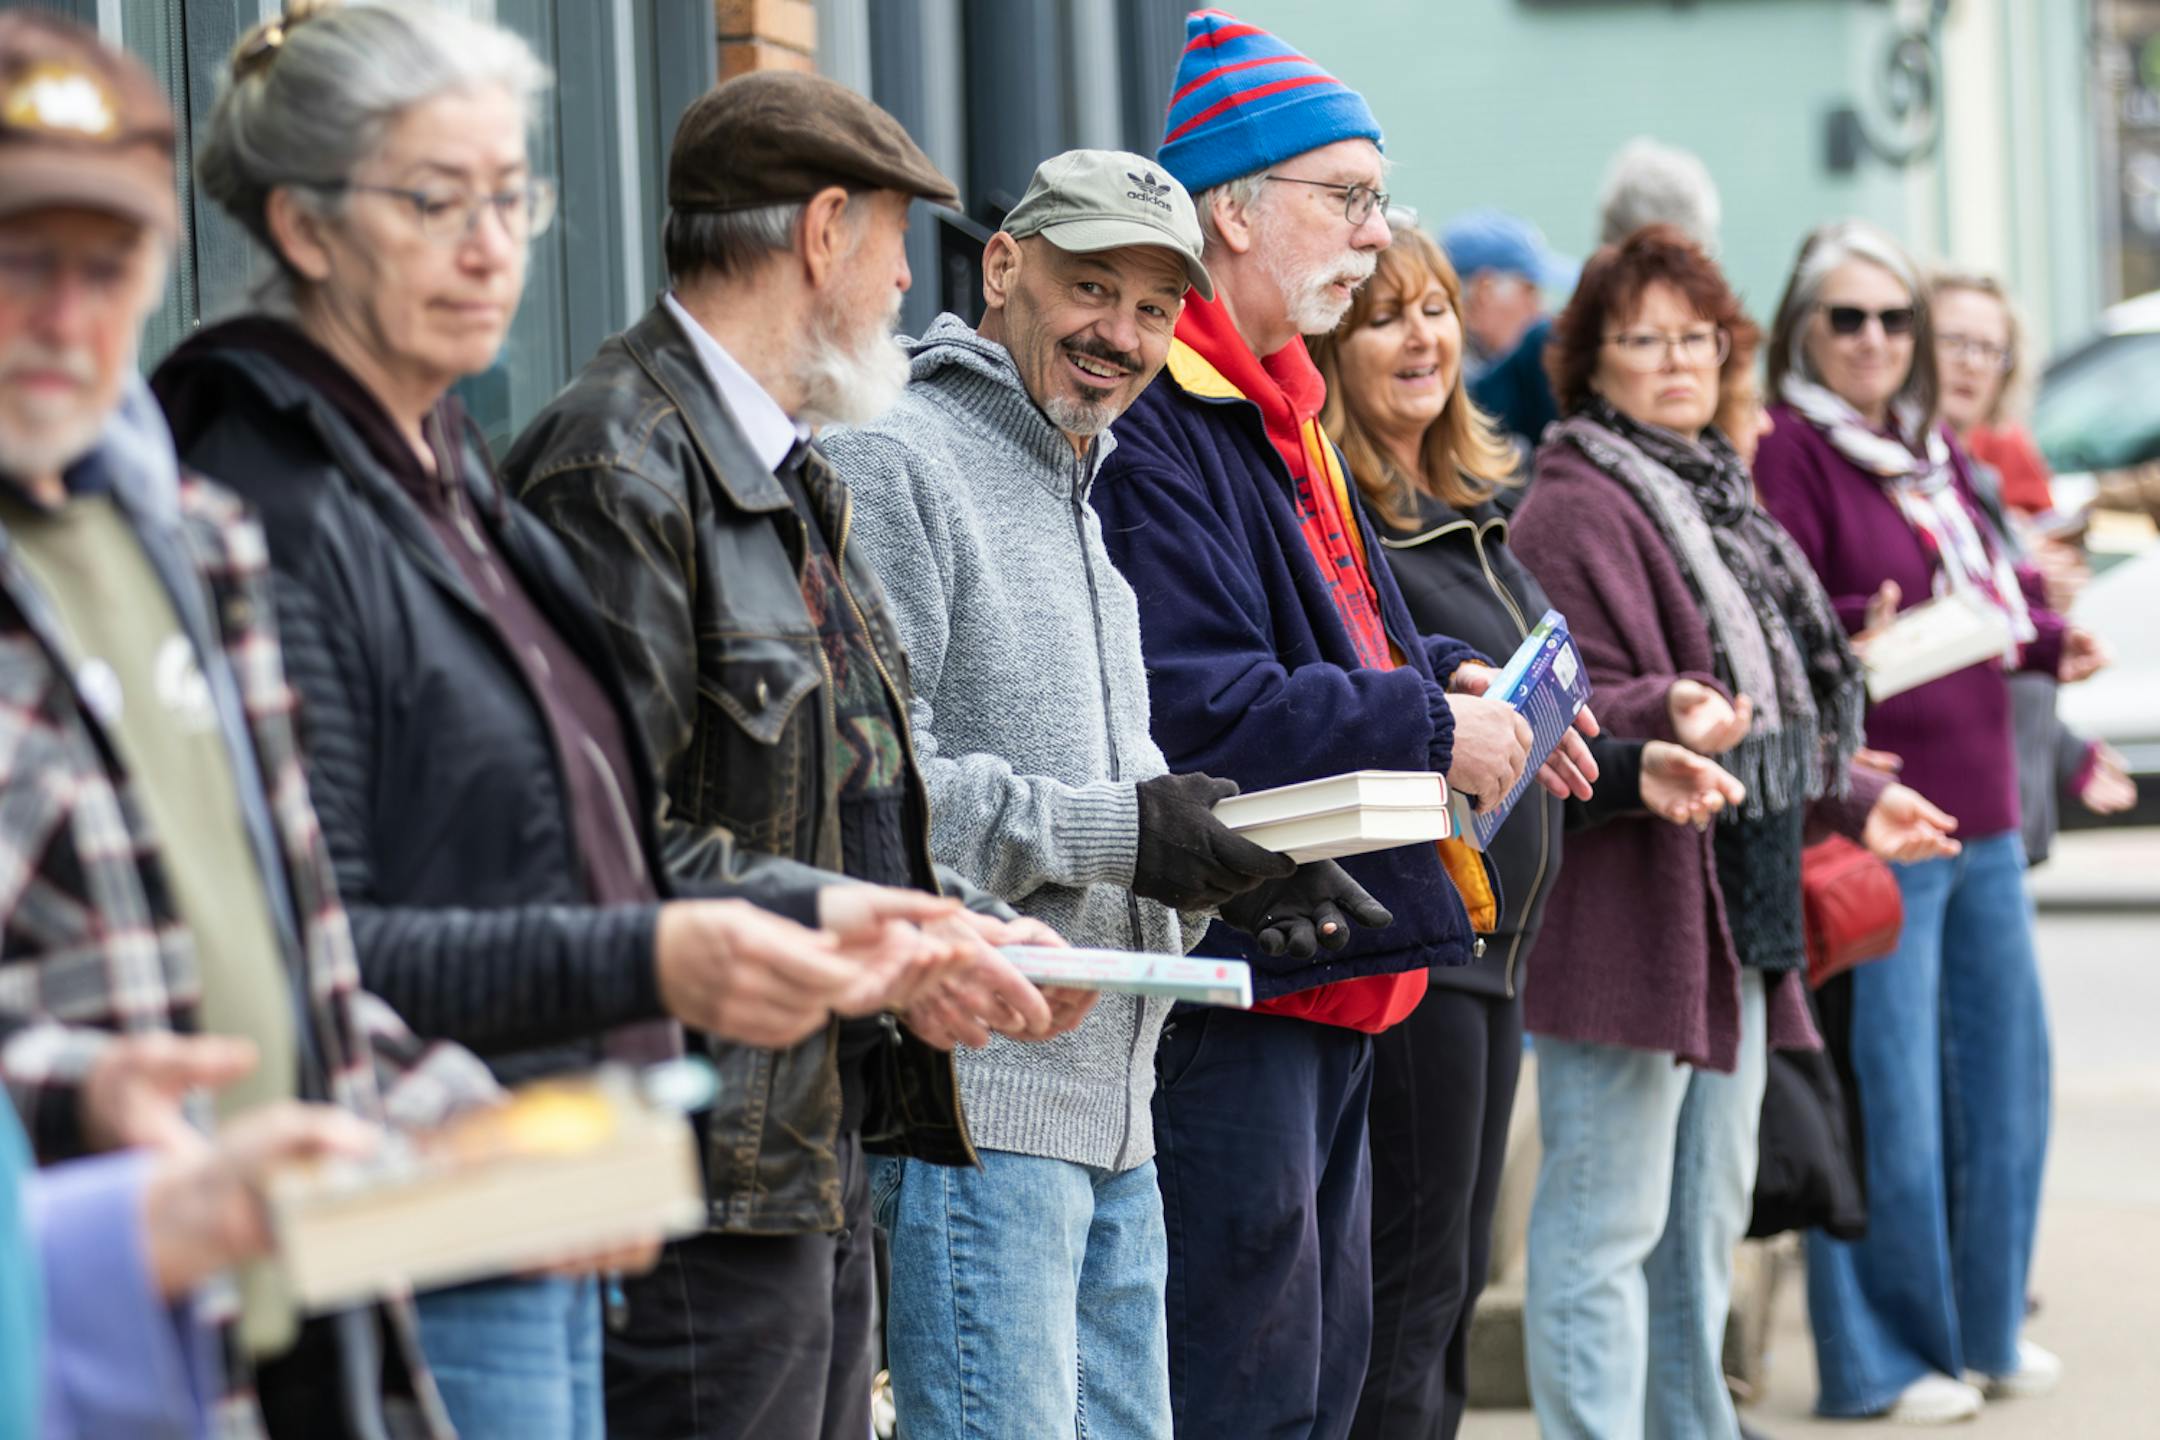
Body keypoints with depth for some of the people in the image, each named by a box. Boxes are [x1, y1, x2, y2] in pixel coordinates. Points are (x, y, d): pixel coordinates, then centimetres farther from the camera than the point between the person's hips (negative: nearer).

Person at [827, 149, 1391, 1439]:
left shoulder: (1081, 500, 22)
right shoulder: (897, 467, -10)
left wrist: (1234, 867, 6)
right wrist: (1108, 834, -21)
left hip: (1110, 1108, 10)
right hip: (973, 1100, -10)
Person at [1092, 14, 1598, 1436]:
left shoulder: (1276, 411, 18)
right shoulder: (1153, 426, -18)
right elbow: (1194, 706, -25)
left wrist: (1457, 680, 10)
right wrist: (1430, 729, -17)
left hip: (1334, 971, 11)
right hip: (1231, 978, -11)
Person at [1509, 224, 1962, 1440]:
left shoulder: (1720, 503, 19)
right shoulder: (1577, 510, -11)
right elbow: (1573, 713, -20)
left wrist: (1852, 798, 29)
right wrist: (1672, 718, -37)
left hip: (1734, 920, 10)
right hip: (1626, 916, -10)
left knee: (1707, 1221, 17)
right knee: (1606, 1225, -8)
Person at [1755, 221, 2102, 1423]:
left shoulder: (1934, 452, 16)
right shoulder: (1788, 454, -9)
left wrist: (2052, 642, 7)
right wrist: (1858, 639, -31)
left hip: (1980, 808, 8)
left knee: (2005, 1065, 13)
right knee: (1889, 1094, -4)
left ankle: (1982, 1323, 27)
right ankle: (1881, 1356, 7)